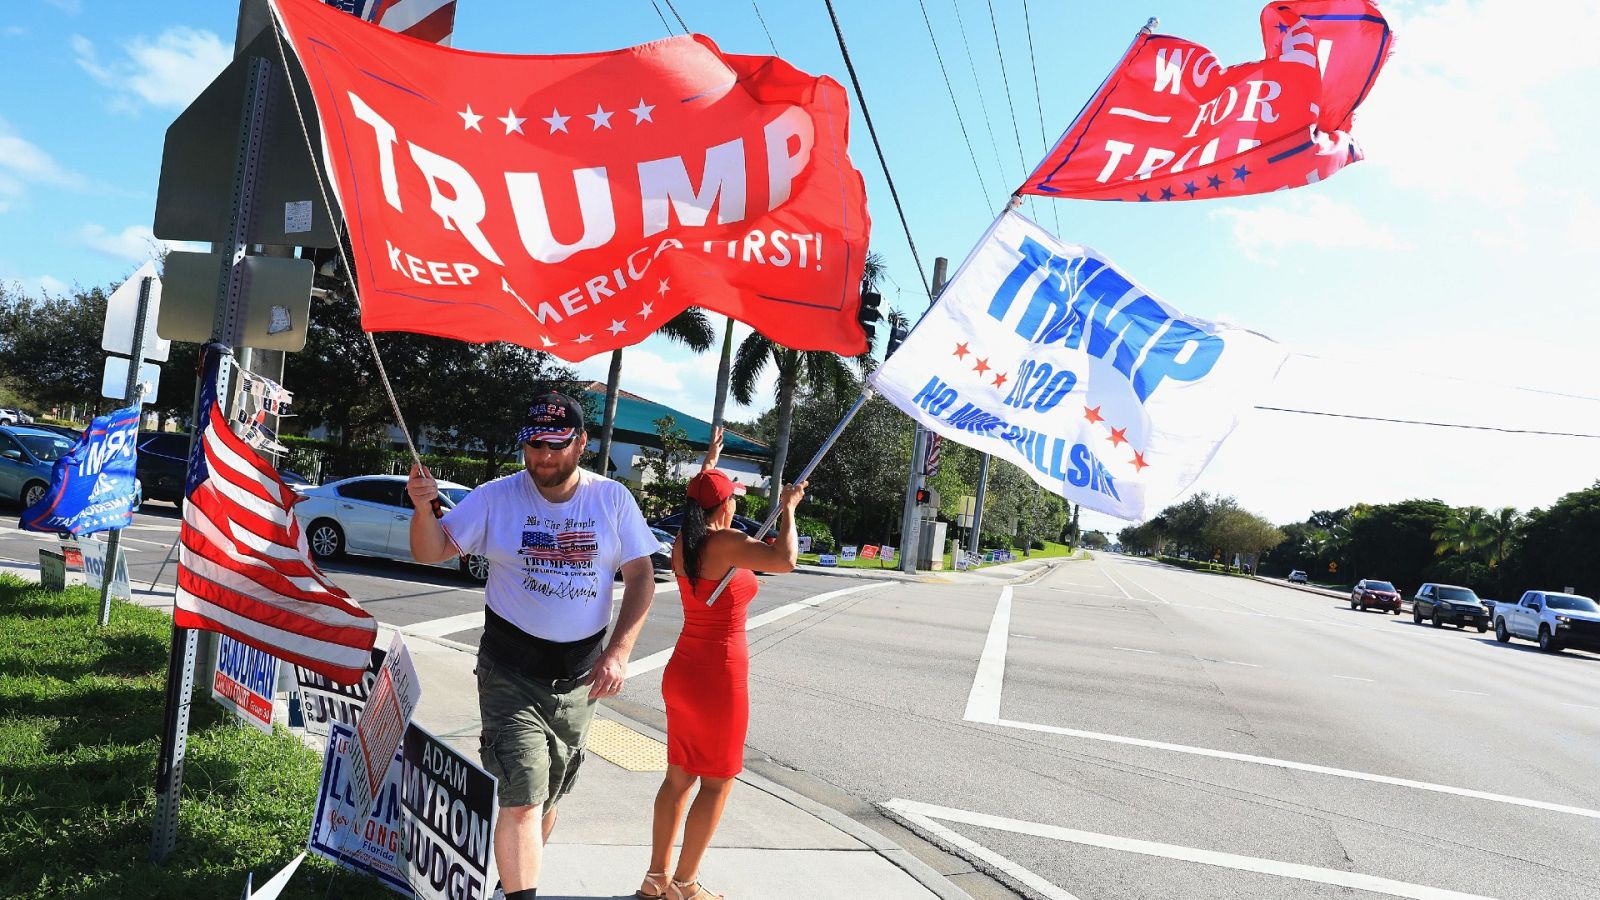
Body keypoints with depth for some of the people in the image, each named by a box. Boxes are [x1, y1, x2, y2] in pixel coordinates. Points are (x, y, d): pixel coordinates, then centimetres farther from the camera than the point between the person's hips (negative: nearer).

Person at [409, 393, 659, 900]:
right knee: (520, 797, -11)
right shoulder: (496, 497, -5)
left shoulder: (613, 499, -3)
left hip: (579, 677, 2)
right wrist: (422, 508, -27)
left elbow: (640, 577, -3)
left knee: (548, 795, 17)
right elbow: (432, 552, -6)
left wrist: (618, 653, -14)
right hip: (511, 671, -2)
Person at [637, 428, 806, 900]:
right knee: (717, 782, 6)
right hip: (719, 677, -8)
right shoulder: (725, 543, -19)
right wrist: (788, 508, -17)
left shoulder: (682, 542, 4)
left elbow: (698, 502, 26)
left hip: (681, 671, 8)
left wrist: (708, 462, 38)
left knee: (680, 775, 16)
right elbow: (785, 560, -31)